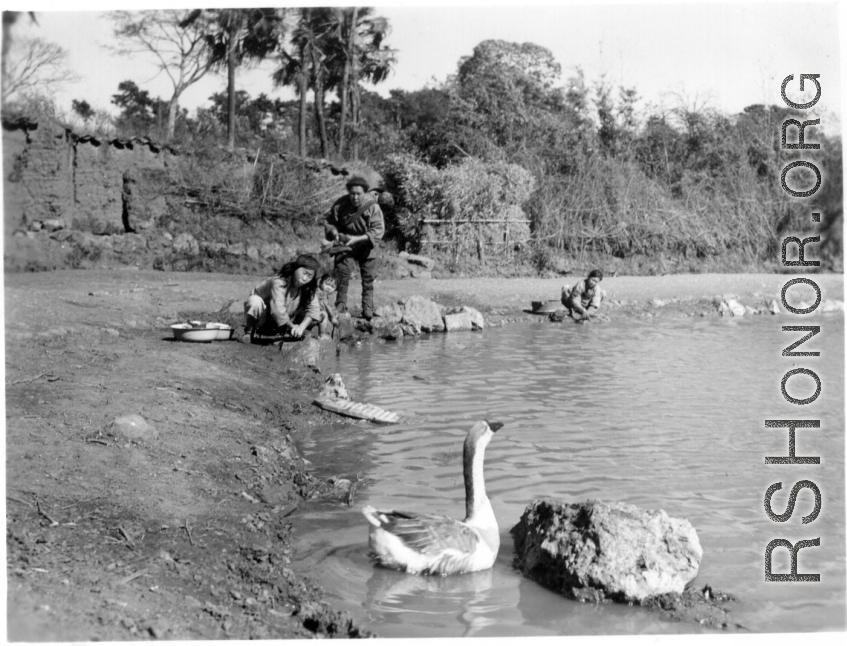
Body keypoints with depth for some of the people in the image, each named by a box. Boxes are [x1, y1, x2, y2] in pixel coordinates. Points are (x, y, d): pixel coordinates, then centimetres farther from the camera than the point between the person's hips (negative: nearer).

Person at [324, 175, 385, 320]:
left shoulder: (372, 206, -22)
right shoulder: (340, 205, -16)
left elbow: (378, 230, -24)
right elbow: (330, 222, -2)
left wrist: (358, 238, -33)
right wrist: (334, 233, -23)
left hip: (366, 245, -1)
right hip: (345, 244, 1)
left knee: (368, 277, 4)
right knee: (342, 274, -7)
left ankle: (367, 309, 15)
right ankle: (340, 305, 6)